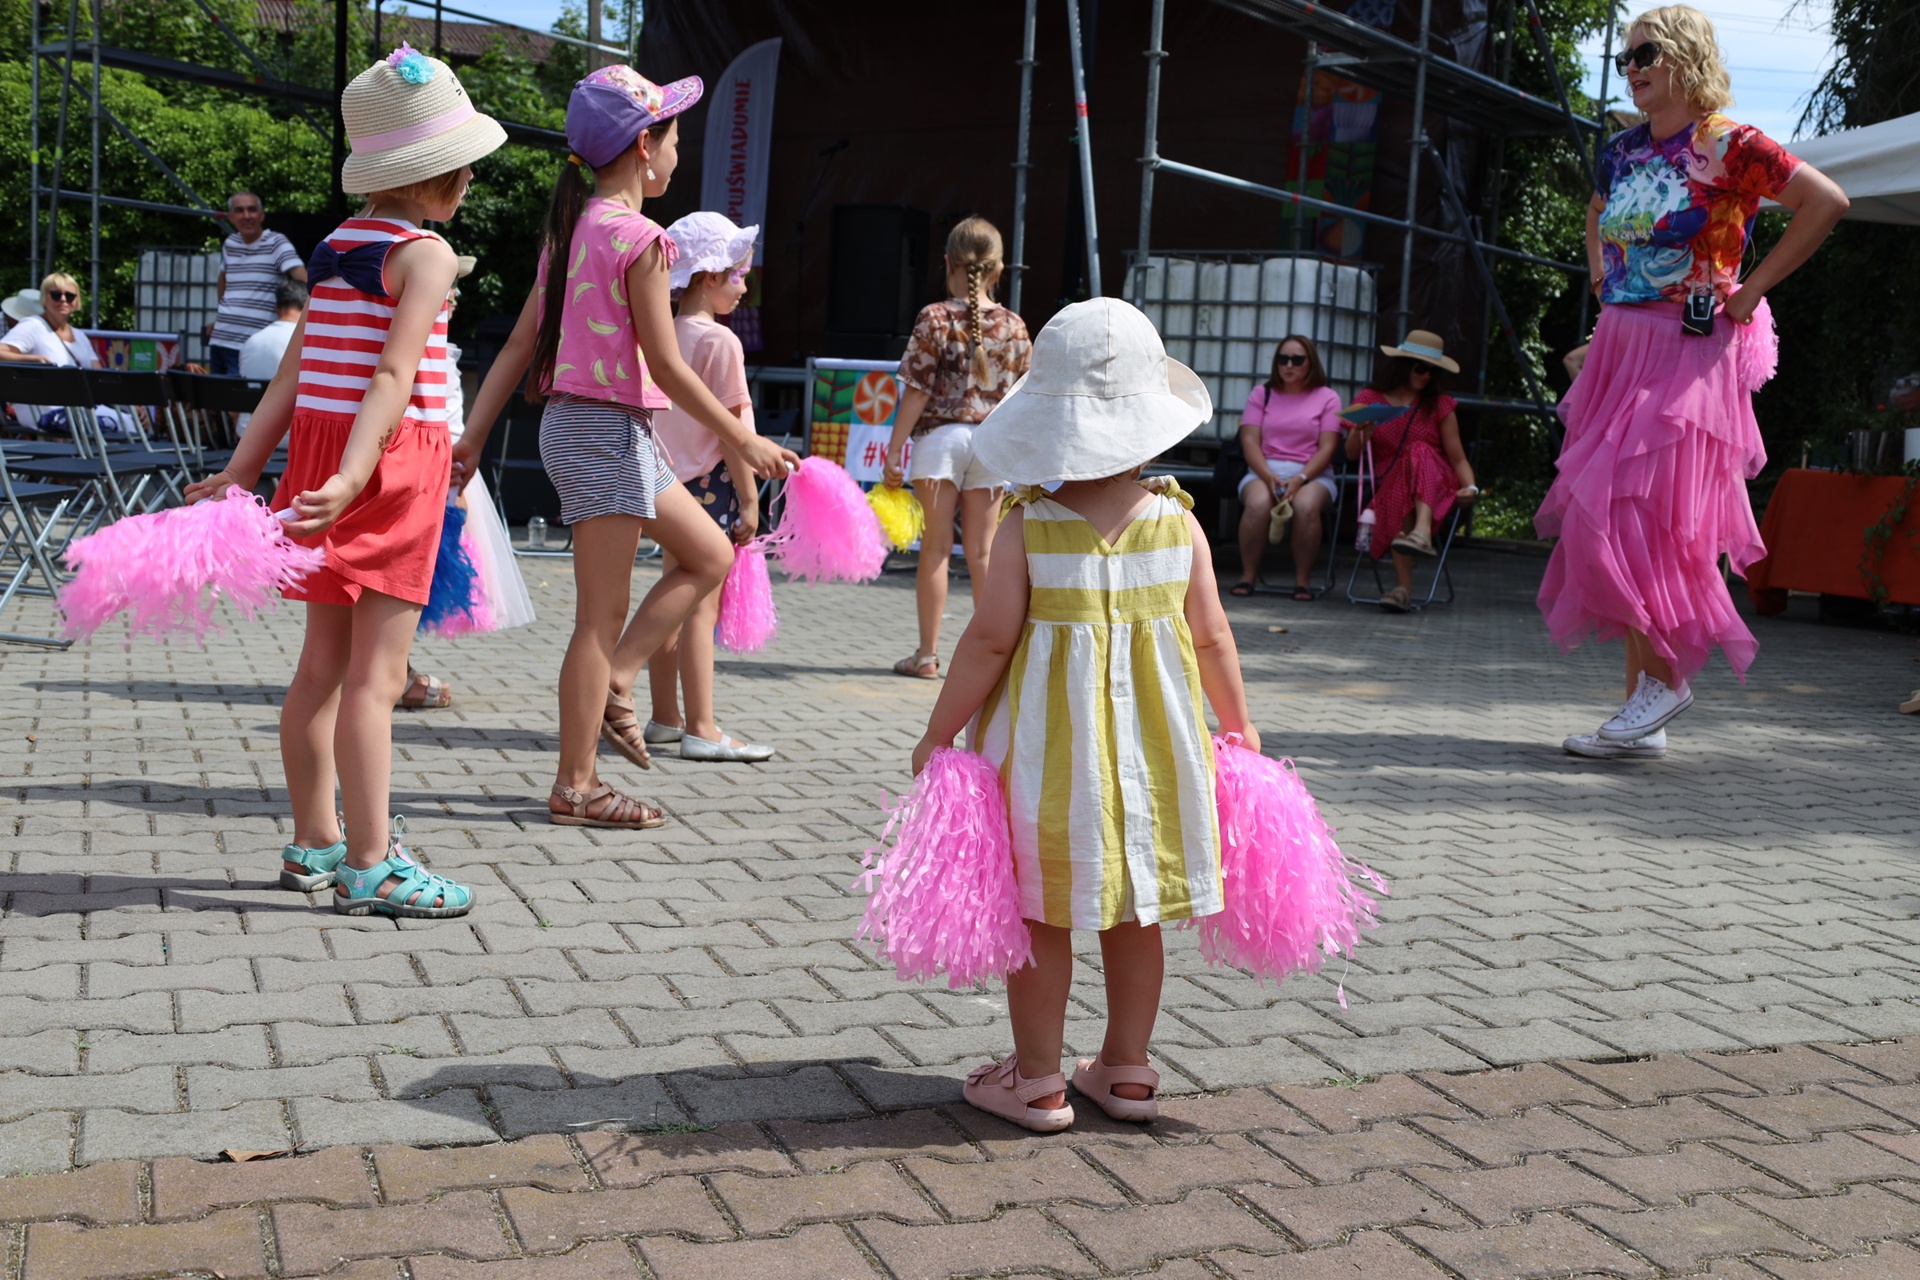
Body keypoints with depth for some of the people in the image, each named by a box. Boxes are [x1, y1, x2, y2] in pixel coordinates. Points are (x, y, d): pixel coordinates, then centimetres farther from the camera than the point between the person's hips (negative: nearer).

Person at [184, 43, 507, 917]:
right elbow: (395, 375, -21)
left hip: (319, 447, 8)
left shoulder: (335, 247, 14)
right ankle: (370, 868, -5)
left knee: (325, 662, 14)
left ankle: (315, 843, 25)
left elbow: (295, 371, 11)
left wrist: (242, 469, 9)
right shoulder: (424, 253, -10)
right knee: (375, 671, -7)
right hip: (395, 458, -8)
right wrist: (351, 479, -29)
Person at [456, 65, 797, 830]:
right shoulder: (637, 237, -15)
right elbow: (666, 368, -17)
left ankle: (607, 687, 15)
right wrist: (746, 442, -10)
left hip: (573, 424, 9)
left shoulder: (572, 227, 11)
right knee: (603, 615, -2)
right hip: (608, 429, -9)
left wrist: (473, 437, 11)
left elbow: (519, 345, 11)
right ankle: (575, 788, 6)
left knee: (709, 556, 17)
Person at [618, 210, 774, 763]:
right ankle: (701, 730, -1)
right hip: (712, 480, -8)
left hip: (671, 480, 8)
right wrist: (749, 498, -11)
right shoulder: (720, 341, -12)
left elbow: (658, 415, 15)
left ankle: (664, 718, 21)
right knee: (702, 606, -5)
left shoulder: (662, 337, 10)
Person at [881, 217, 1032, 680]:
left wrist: (895, 449, -5)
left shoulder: (935, 317, -7)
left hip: (940, 437, -3)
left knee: (936, 548, 4)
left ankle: (928, 653, 8)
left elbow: (917, 390, -9)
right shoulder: (1014, 326, 3)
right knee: (982, 552, 9)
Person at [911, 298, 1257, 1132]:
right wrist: (1239, 726, 16)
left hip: (1048, 744, -3)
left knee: (1042, 915, 9)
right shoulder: (1179, 525, -4)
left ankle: (1037, 1081, 16)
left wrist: (939, 732, -2)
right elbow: (1213, 639, 2)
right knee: (1133, 914, 15)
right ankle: (1127, 1072, 25)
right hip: (1149, 744, 3)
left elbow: (989, 641, -12)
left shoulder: (1027, 528, -12)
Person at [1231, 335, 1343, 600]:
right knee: (1258, 503, -34)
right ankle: (1248, 576, -23)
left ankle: (1303, 580, -22)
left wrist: (1300, 478, -17)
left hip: (1312, 473, -1)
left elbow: (1327, 448, -1)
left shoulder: (1327, 398, 10)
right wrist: (1269, 476, -15)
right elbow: (1250, 440, 3)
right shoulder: (1261, 394, 14)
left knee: (1306, 506, -36)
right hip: (1264, 470, 1)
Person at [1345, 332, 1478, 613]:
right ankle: (1404, 586, -47)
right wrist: (1360, 431, -16)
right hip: (1388, 484, 0)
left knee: (1420, 452, -34)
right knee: (1399, 496, -37)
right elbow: (1352, 453, 6)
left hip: (1435, 486, 0)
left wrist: (1470, 487, -14)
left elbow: (1458, 459, 7)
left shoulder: (1440, 405, 12)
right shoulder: (1369, 400, 10)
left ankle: (1423, 531, -61)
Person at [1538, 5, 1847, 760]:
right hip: (1622, 348, 7)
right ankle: (1644, 718, 11)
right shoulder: (1623, 152, 12)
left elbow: (1826, 201, -14)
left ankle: (1663, 675, 1)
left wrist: (1752, 289, -13)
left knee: (1638, 517, -15)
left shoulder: (1727, 146, -8)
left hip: (1693, 353, -7)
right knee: (1619, 523, 5)